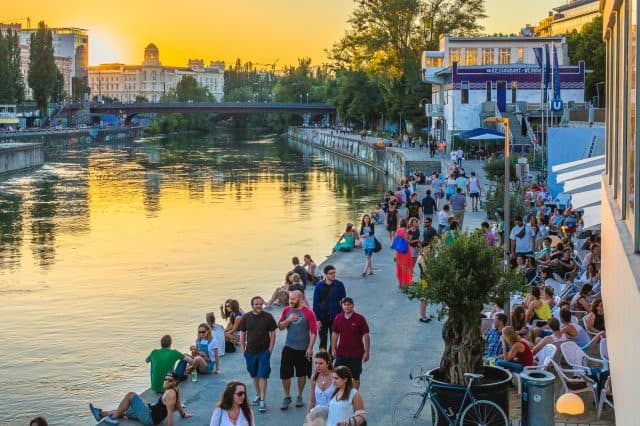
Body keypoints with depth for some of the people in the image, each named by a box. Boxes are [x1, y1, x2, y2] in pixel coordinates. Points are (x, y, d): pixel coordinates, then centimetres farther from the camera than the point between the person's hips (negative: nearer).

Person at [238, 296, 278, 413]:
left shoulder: (268, 317, -4)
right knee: (254, 375, 16)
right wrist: (242, 347, 2)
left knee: (262, 375, -7)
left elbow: (273, 333, 0)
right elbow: (242, 333, 8)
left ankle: (263, 400, -6)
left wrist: (270, 348, -5)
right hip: (250, 351, 3)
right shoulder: (246, 317, 1)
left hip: (264, 351, -3)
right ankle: (258, 395, 32)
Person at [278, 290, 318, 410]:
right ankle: (287, 397, 16)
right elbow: (280, 326, 5)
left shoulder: (308, 313, -10)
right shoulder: (286, 310, 2)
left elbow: (313, 331, -10)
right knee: (285, 374, -1)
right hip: (289, 347, 3)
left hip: (303, 349, -3)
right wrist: (288, 320, -14)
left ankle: (300, 397, 26)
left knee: (302, 374, 10)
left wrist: (310, 347, -14)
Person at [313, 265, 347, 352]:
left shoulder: (339, 285, -4)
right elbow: (315, 304, -1)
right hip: (322, 318, 0)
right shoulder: (319, 286, -3)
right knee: (323, 341, 6)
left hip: (335, 318, 0)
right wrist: (316, 319, -7)